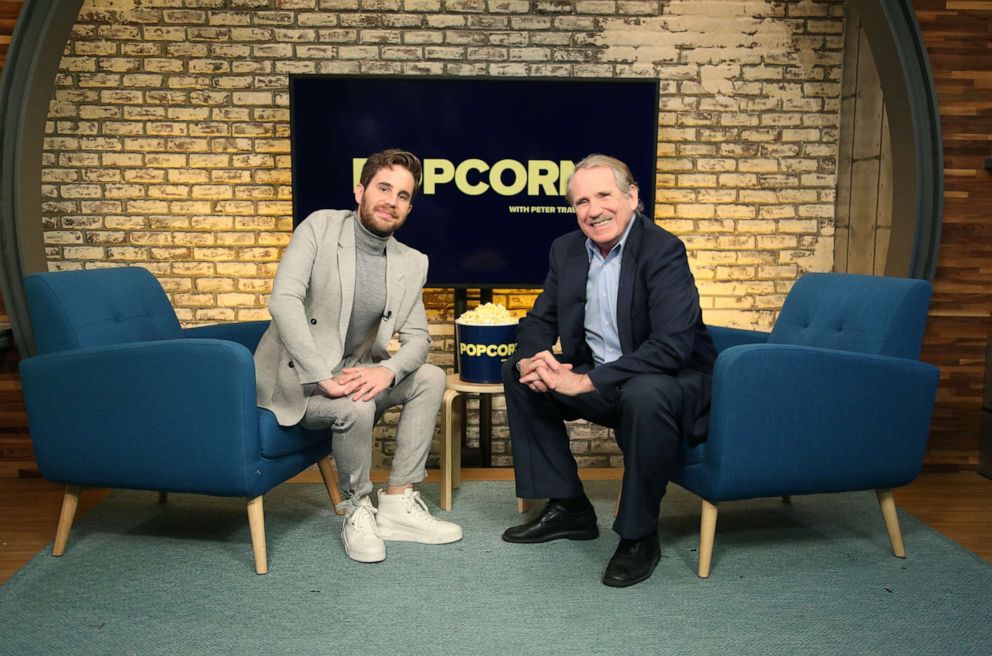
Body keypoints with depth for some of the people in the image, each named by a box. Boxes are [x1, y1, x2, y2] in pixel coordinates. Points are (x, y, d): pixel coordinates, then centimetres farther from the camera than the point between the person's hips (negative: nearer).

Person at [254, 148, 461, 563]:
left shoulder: (412, 264, 2)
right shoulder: (321, 227, -11)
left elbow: (416, 338, 0)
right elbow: (284, 300, -22)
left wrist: (387, 371, -24)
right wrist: (322, 375, -30)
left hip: (355, 371, 6)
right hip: (295, 375, -6)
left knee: (430, 378, -8)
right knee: (357, 407, -31)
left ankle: (398, 503, -4)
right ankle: (357, 510, -4)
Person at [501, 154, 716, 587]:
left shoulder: (663, 250, -20)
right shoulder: (566, 250, 2)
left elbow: (672, 346, -30)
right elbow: (540, 320, 9)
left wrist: (585, 382, -32)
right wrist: (529, 358, -16)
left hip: (670, 381, -7)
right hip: (596, 379, 7)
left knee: (645, 394, -39)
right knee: (518, 374, -1)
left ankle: (639, 536, -17)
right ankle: (567, 507, 8)